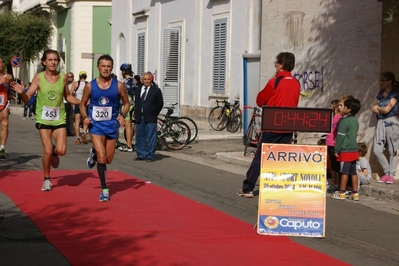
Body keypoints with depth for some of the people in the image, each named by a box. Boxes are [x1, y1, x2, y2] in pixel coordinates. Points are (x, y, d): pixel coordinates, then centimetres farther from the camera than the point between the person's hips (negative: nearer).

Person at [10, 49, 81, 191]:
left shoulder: (63, 77, -1)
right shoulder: (38, 78, -8)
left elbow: (68, 96, 12)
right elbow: (27, 98, -8)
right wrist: (21, 92, -29)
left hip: (59, 119, 2)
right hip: (43, 119, -2)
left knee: (61, 151, -12)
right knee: (47, 151, -8)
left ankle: (54, 152, 27)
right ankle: (47, 180, 15)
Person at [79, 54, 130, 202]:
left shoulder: (118, 85, -5)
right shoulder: (90, 86, -4)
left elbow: (126, 103, 7)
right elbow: (82, 104, 8)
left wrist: (122, 115, -12)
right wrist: (84, 116, -11)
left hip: (112, 125, 2)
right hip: (96, 125, -2)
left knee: (108, 159, 12)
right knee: (102, 157, -15)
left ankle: (94, 154, 47)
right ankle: (104, 189, -1)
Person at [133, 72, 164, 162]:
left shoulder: (156, 90, 0)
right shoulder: (138, 90, 13)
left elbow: (160, 104, 3)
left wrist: (154, 114, 0)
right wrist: (136, 113, 10)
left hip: (150, 118, -5)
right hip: (139, 117, 5)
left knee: (150, 137, -4)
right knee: (139, 137, 7)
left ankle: (150, 156, 2)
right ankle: (141, 155, 15)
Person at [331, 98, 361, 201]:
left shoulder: (344, 121, -13)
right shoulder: (355, 121, 13)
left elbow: (340, 136, -14)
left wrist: (336, 150, -10)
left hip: (345, 150, -8)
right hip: (354, 150, 8)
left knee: (344, 172, -3)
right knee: (353, 172, 9)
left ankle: (341, 193, 2)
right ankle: (355, 193, 11)